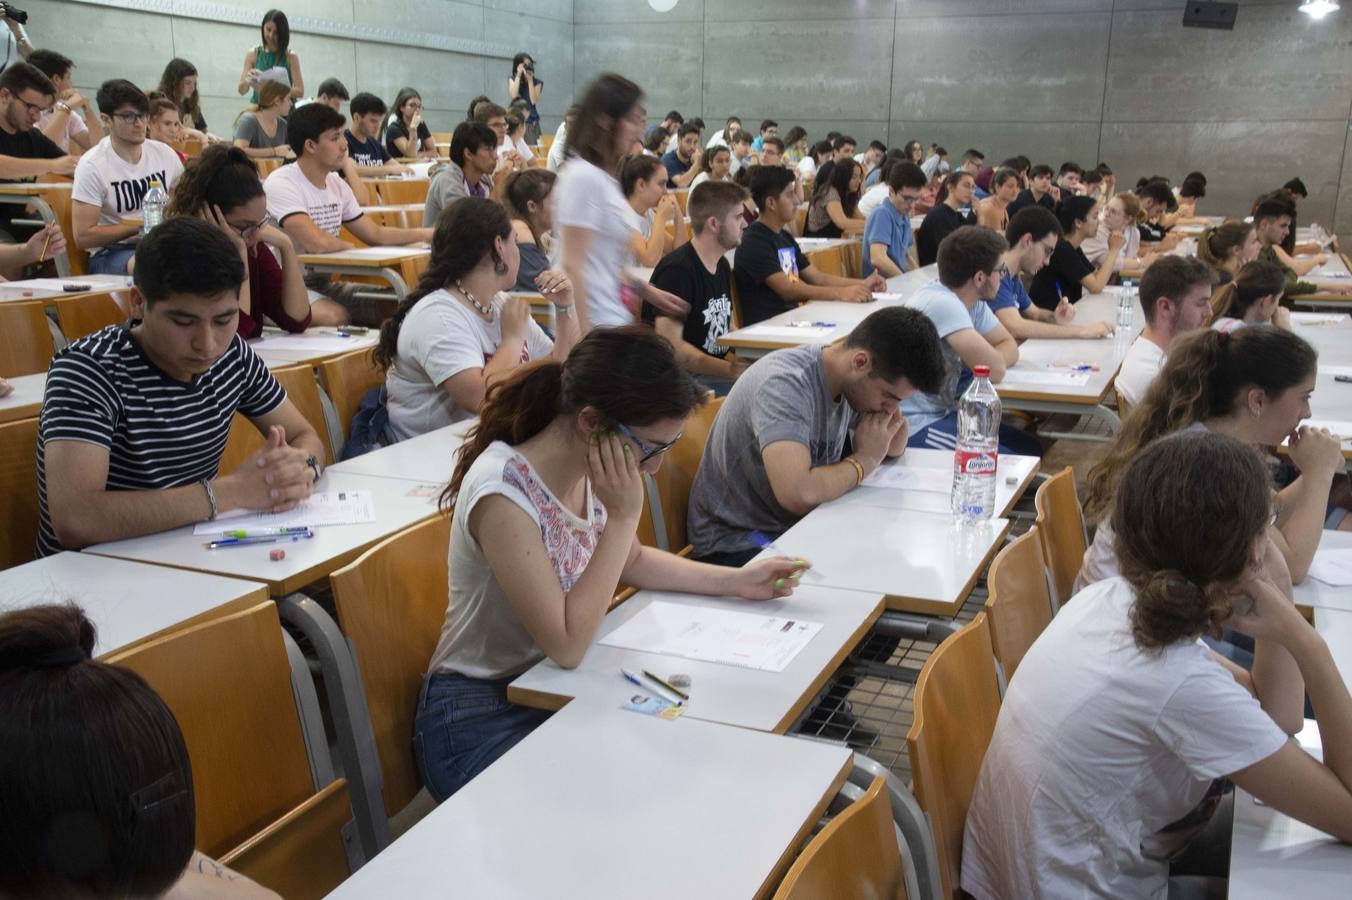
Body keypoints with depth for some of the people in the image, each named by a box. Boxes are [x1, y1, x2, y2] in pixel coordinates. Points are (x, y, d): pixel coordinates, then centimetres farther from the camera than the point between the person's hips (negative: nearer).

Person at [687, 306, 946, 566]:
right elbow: (798, 493, -38)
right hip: (737, 542, -8)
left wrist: (894, 414, -8)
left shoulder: (855, 384, -1)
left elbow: (894, 449, 16)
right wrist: (865, 460, -20)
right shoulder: (785, 385, -26)